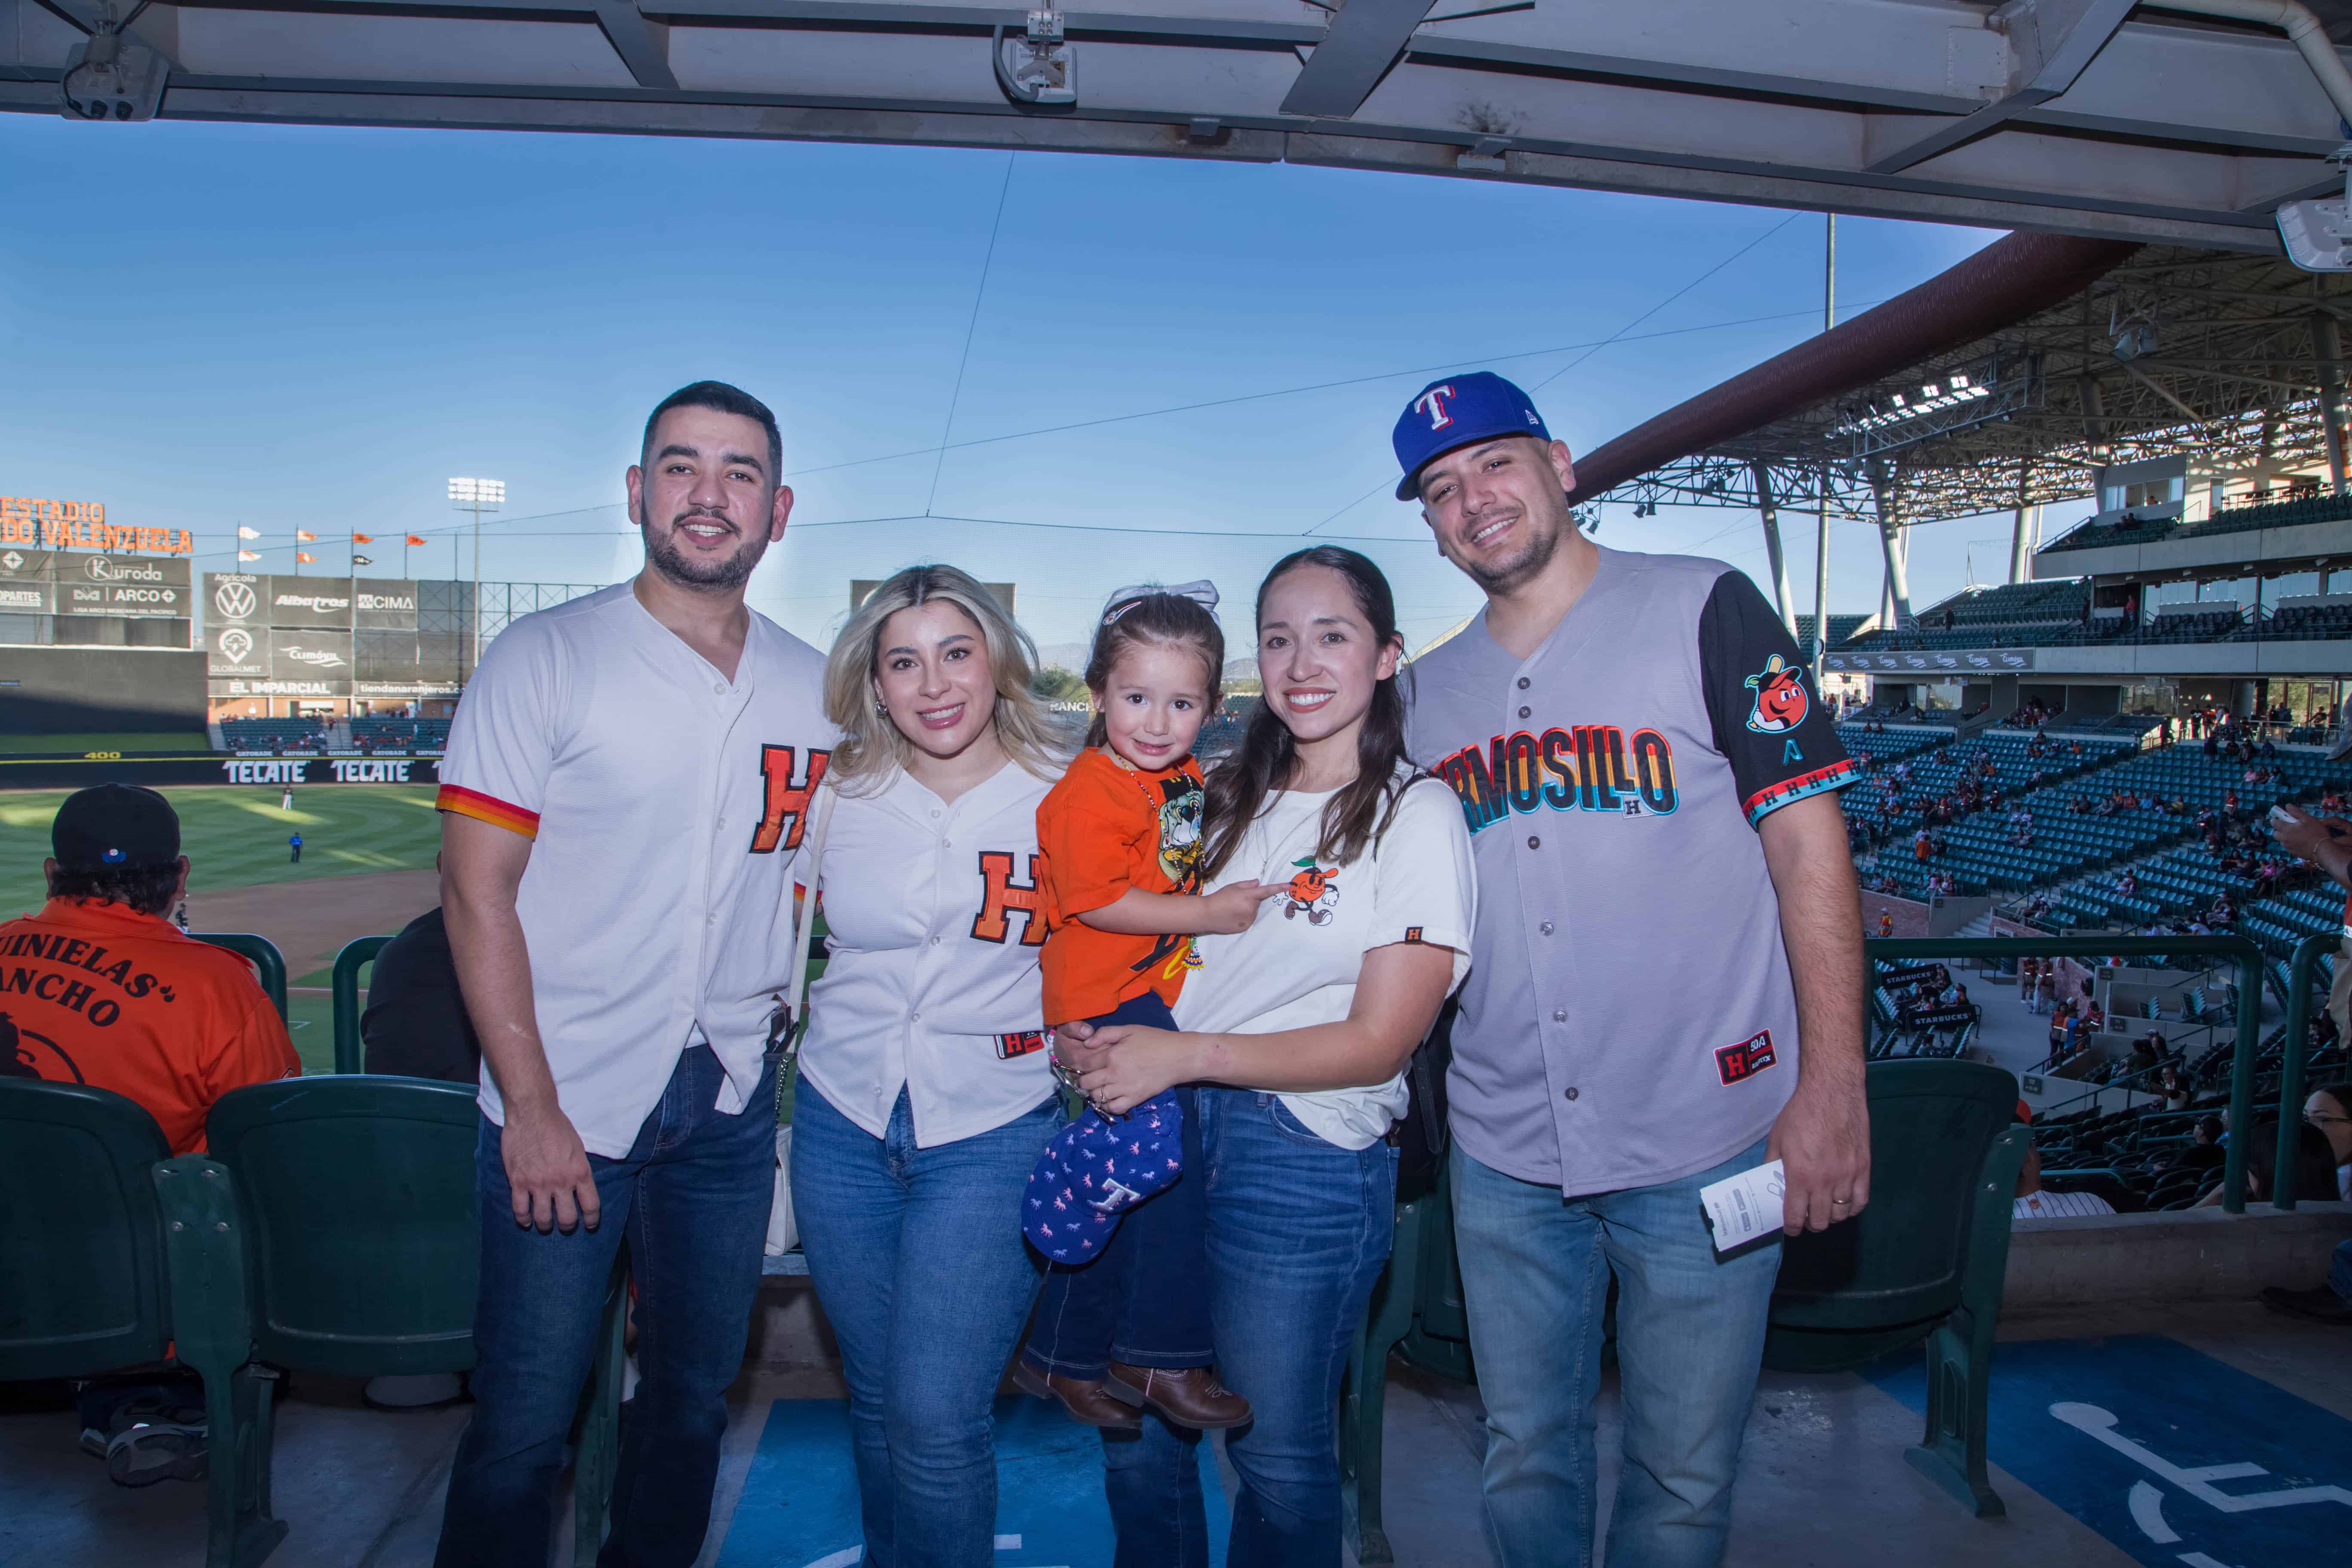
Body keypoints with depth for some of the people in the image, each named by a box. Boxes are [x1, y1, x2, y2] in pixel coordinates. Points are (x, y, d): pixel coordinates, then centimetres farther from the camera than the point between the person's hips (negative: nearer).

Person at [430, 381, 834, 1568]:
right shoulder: (546, 658, -6)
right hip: (564, 1105, -4)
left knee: (693, 1399, 17)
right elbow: (476, 894, -9)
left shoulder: (814, 688, 5)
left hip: (731, 1101, 4)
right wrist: (531, 1108, -14)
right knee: (523, 1424, 4)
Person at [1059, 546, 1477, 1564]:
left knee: (1279, 1458, 10)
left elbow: (1378, 1042, -11)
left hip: (1305, 1162, -5)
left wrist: (1185, 1054, -18)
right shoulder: (1229, 794, 11)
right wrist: (1084, 1034, -4)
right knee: (1135, 1431, 14)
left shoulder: (1417, 817, -6)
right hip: (1161, 1129, 5)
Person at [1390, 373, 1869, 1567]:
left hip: (1702, 1146, -4)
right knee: (1523, 1456, 18)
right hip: (1503, 1153, 4)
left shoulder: (1703, 609, -6)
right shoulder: (1430, 688, 9)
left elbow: (1807, 838, -9)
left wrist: (1833, 1085, -14)